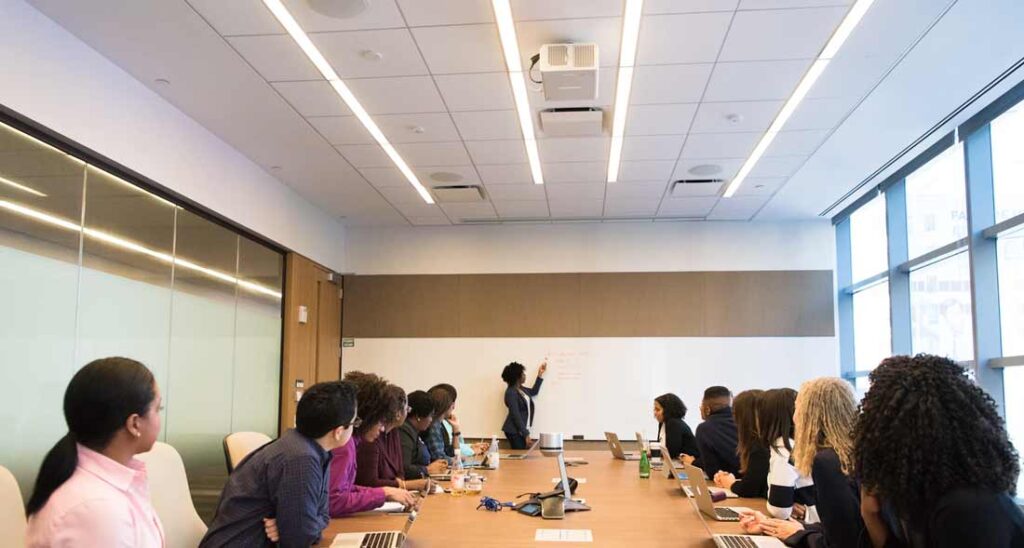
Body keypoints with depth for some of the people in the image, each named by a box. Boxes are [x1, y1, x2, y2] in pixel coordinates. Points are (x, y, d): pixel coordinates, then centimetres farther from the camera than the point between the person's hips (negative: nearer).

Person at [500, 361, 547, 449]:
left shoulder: (521, 389, 10)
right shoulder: (511, 392, -17)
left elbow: (534, 391, 30)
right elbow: (516, 415, -20)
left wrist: (540, 374, 25)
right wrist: (526, 435, -21)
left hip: (521, 430, 9)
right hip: (514, 431, -9)